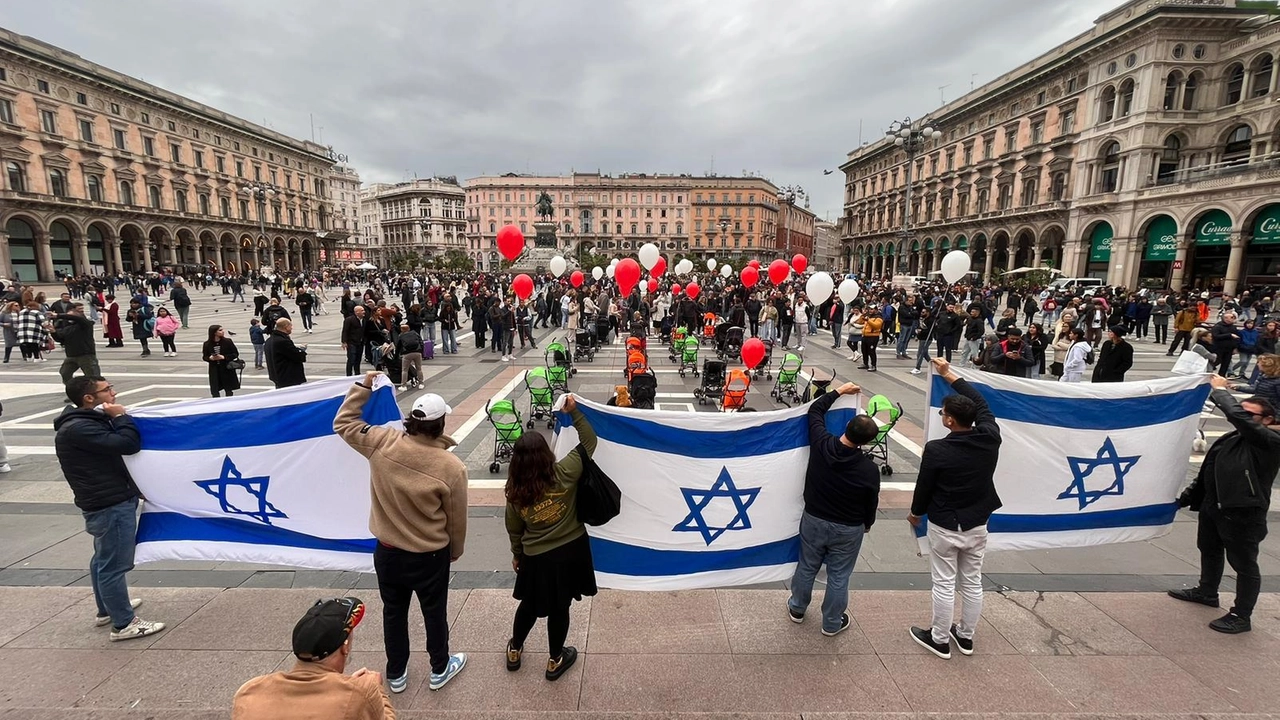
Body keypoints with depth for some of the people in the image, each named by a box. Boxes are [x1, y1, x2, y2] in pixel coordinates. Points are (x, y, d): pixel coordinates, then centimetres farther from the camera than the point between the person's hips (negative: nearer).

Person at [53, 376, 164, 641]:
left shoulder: (90, 420, 12)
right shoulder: (77, 429, -21)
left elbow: (127, 443, 15)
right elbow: (127, 444, -28)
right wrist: (121, 417, -16)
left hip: (110, 502, 11)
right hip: (110, 506, -11)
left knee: (104, 559, 23)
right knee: (114, 565, -3)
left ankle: (107, 609, 39)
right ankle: (124, 624, 5)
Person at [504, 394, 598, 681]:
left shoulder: (515, 492, -12)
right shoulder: (564, 474, -21)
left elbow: (514, 529, 1)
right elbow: (589, 442, -12)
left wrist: (517, 554, 18)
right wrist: (574, 412, -10)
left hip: (536, 558, 2)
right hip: (570, 550, -2)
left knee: (529, 604, 26)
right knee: (560, 607, 17)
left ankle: (514, 651, 47)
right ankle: (555, 661, 36)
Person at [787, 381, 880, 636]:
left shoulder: (821, 444, -20)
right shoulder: (869, 469, -22)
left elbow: (815, 410, -2)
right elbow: (871, 502, -5)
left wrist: (839, 391, 6)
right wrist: (867, 523, 15)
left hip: (814, 519, 2)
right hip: (848, 528, -2)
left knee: (807, 567, 20)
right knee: (839, 576, 15)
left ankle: (797, 609, 40)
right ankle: (832, 623, 32)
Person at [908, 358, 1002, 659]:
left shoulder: (936, 450, -24)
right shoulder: (990, 438, -13)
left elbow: (924, 485, -10)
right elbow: (981, 403, 5)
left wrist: (915, 513, 9)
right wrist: (950, 375, 11)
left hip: (944, 526, -5)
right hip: (977, 524, 5)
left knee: (944, 584, 9)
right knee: (973, 582, 19)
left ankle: (940, 640, 24)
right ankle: (966, 636, 36)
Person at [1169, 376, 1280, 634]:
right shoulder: (1231, 438, 6)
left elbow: (1238, 418, -33)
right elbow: (1207, 472, 11)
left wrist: (1220, 390, -19)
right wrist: (1187, 497, 12)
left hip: (1243, 514, -8)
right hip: (1213, 507, 8)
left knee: (1244, 564, 5)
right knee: (1209, 550, 24)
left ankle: (1241, 616, 18)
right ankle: (1207, 592, 43)